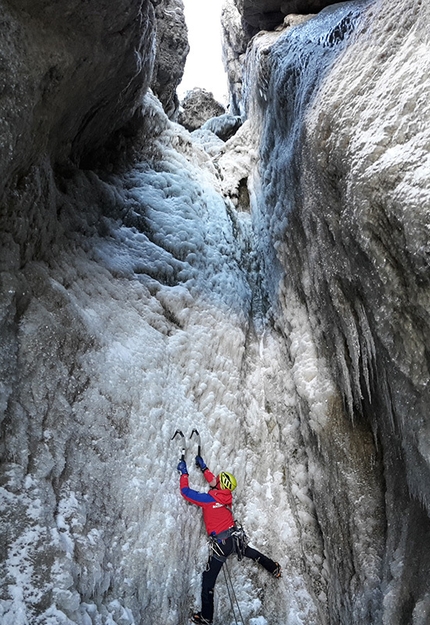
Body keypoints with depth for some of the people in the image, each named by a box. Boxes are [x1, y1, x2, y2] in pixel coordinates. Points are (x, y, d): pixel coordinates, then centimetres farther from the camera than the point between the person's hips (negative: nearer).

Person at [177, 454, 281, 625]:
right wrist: (203, 468, 29)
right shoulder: (226, 495, 1)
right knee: (251, 553, 36)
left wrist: (184, 473, 3)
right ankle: (274, 569, 54)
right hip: (235, 537, 7)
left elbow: (185, 491, -10)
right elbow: (215, 484, 22)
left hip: (221, 543, -7)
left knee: (208, 580, 6)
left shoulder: (208, 499, -17)